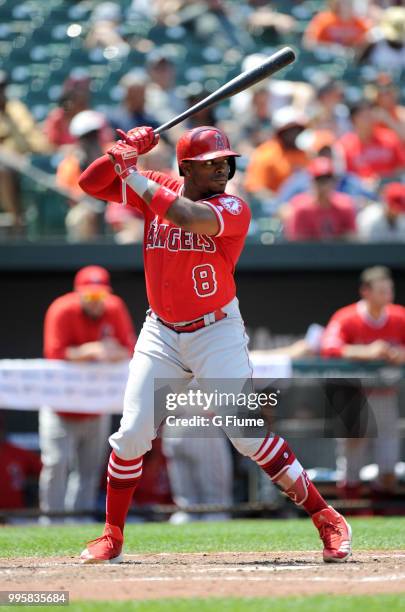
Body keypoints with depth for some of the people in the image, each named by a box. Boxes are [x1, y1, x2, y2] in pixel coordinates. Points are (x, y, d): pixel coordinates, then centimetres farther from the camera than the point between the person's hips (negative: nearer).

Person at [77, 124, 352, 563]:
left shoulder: (233, 210, -12)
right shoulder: (157, 190, 2)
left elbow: (187, 216, -32)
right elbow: (90, 184, 3)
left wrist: (133, 175, -24)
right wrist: (125, 152, -13)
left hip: (216, 332, -4)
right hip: (161, 335, 4)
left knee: (246, 432, -13)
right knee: (131, 435, -1)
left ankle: (326, 519, -5)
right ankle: (112, 538, 12)